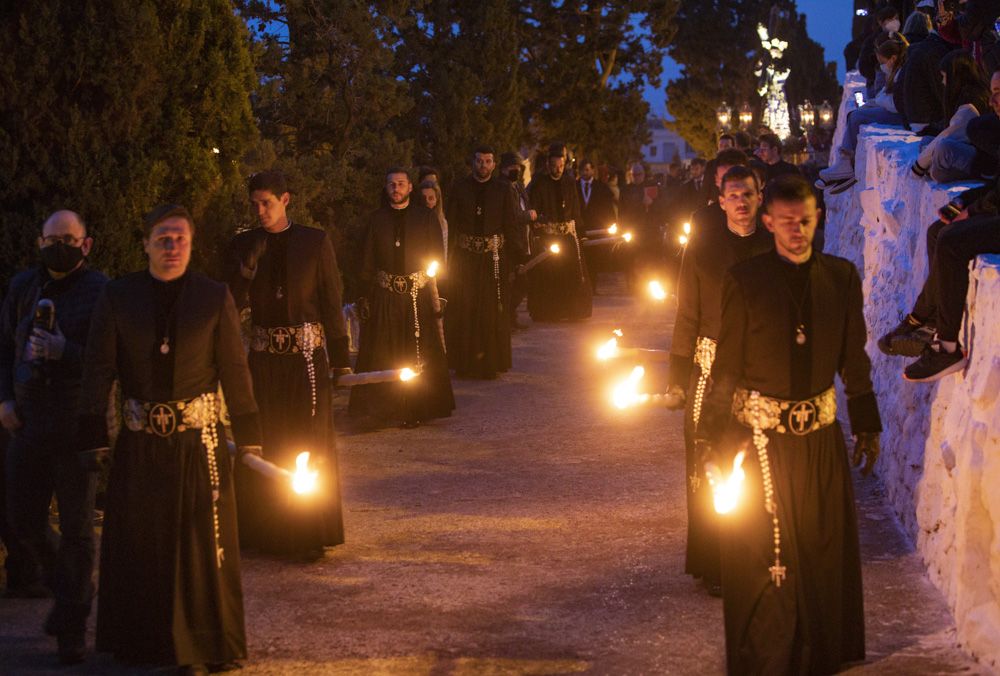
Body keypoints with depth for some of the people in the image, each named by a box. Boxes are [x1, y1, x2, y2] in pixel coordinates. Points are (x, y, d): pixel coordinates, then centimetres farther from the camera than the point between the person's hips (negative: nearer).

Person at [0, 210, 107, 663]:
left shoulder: (101, 292, -7)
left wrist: (65, 352, -23)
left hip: (77, 426, -5)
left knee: (76, 530, 0)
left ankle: (72, 627, 10)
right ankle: (67, 591, 33)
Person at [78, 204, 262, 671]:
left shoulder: (214, 298, 0)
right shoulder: (117, 298, 0)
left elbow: (234, 370, 1)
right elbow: (98, 369, 0)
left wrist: (248, 436, -1)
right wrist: (93, 437, -5)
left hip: (199, 439, -1)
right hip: (140, 442, 1)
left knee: (201, 541, 2)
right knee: (137, 540, 8)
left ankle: (199, 647, 15)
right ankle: (140, 639, 23)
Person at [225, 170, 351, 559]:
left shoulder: (315, 242, 0)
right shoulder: (242, 246, 5)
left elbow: (331, 303, 0)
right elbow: (232, 305, -1)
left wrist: (340, 359, -3)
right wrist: (248, 265, -14)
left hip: (307, 354, -2)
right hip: (264, 356, 2)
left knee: (310, 442, -2)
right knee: (266, 443, 5)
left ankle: (311, 533, 5)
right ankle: (266, 529, 18)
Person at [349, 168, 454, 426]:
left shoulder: (425, 217, 3)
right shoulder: (376, 219, 8)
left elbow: (437, 255, 1)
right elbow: (367, 261, 8)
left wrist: (435, 293, -8)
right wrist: (365, 296, 1)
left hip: (418, 294, -1)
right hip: (384, 295, 1)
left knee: (417, 355, 1)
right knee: (383, 354, 0)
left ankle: (415, 410, 10)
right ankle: (383, 408, 7)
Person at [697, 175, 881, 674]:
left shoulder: (841, 276, 3)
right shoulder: (745, 280, -6)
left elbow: (854, 359, 9)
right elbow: (727, 365, -3)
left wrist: (867, 426, 11)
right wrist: (713, 440, -3)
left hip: (821, 434, 3)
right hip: (759, 435, -3)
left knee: (825, 546, 12)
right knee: (761, 556, 4)